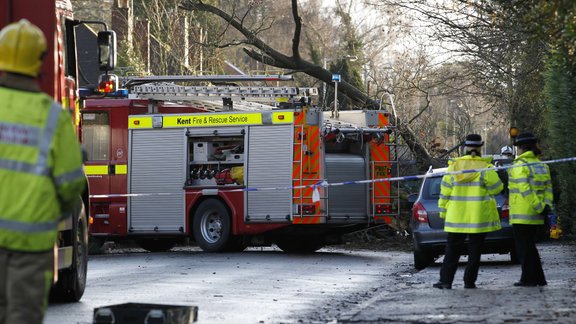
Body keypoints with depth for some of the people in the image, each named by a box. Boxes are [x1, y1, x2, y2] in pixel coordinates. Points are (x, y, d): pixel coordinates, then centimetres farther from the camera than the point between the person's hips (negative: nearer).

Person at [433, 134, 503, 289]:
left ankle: (445, 280, 2)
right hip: (478, 216, -2)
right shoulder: (484, 167, -9)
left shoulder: (453, 166, 2)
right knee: (475, 249, 6)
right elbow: (496, 188, -6)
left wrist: (443, 211, 12)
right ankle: (469, 281, 4)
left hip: (456, 216, 2)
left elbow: (445, 191, 4)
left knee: (452, 249, 7)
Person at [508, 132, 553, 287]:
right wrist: (547, 205, -1)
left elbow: (525, 189, -21)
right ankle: (539, 279, 15)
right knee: (530, 246, 16)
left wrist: (540, 206, -21)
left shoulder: (519, 166, -11)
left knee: (524, 246, -1)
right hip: (537, 216, 8)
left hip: (522, 214, -8)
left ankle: (528, 278, -2)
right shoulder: (542, 165, 14)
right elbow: (548, 187, 7)